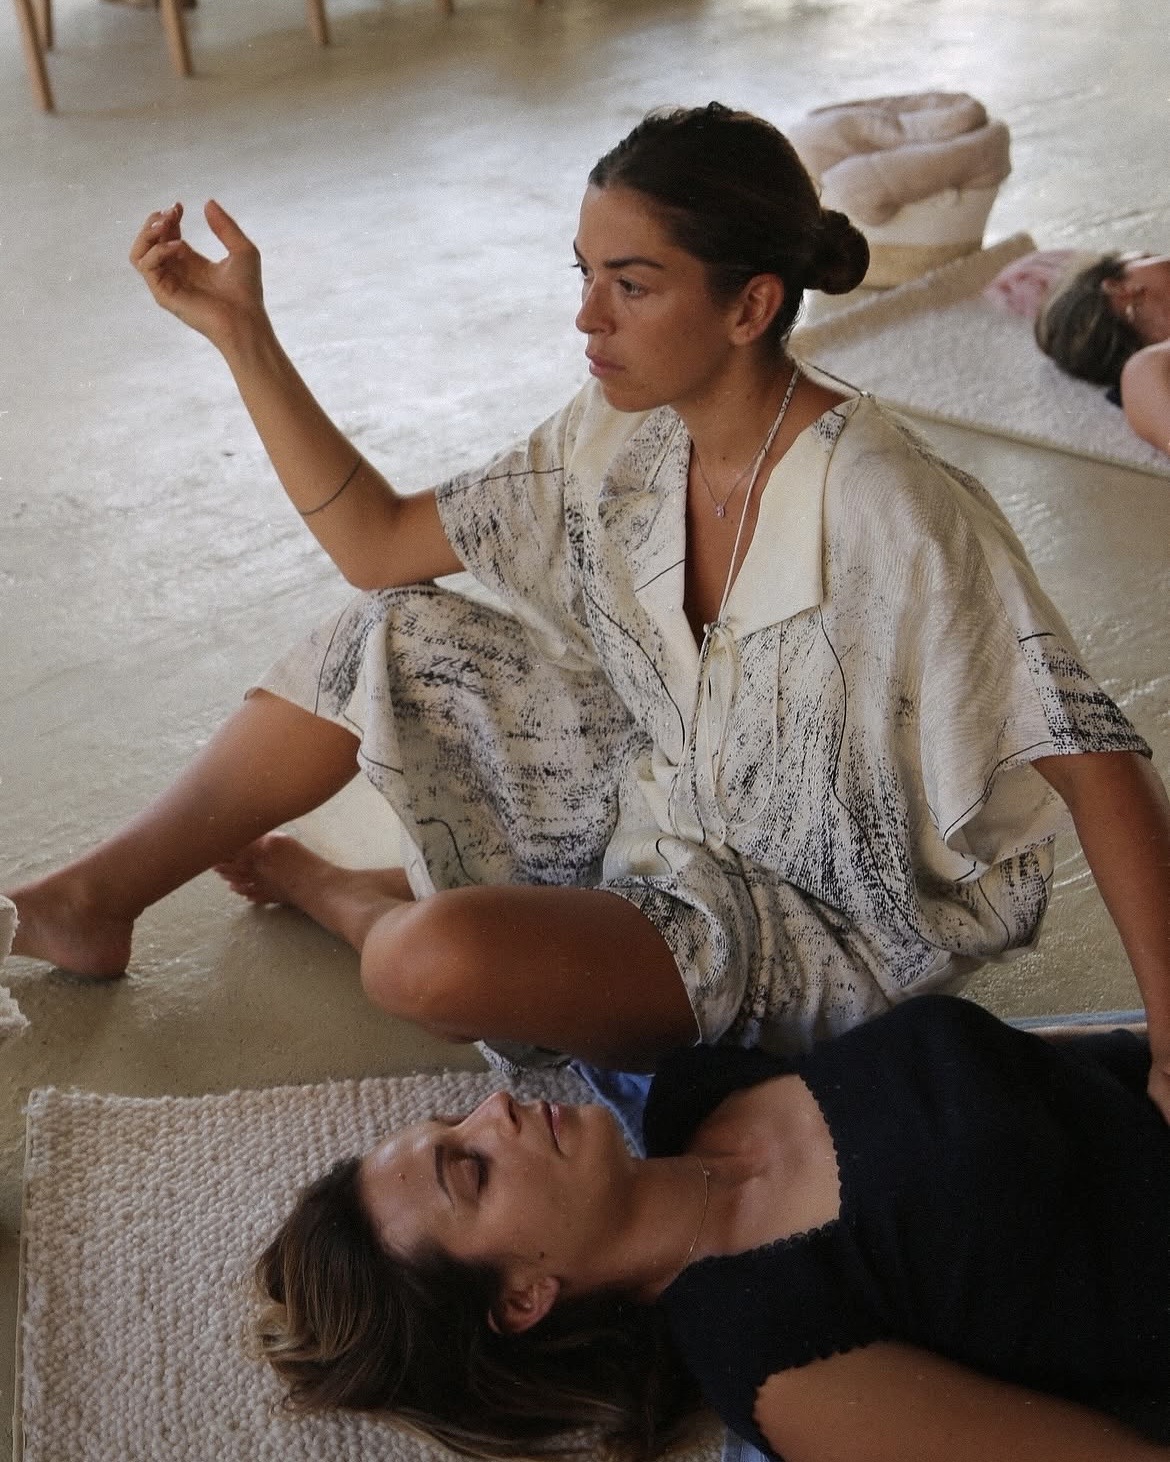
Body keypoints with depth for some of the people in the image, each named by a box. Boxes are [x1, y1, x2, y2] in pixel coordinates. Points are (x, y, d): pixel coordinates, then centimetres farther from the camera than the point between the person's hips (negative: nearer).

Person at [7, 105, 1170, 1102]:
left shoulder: (891, 511, -29)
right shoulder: (620, 439, -7)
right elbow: (378, 544, 1)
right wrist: (243, 336, -5)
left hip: (809, 925, -6)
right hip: (653, 804, 7)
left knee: (430, 959, -29)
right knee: (392, 640, -5)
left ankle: (324, 890, 10)